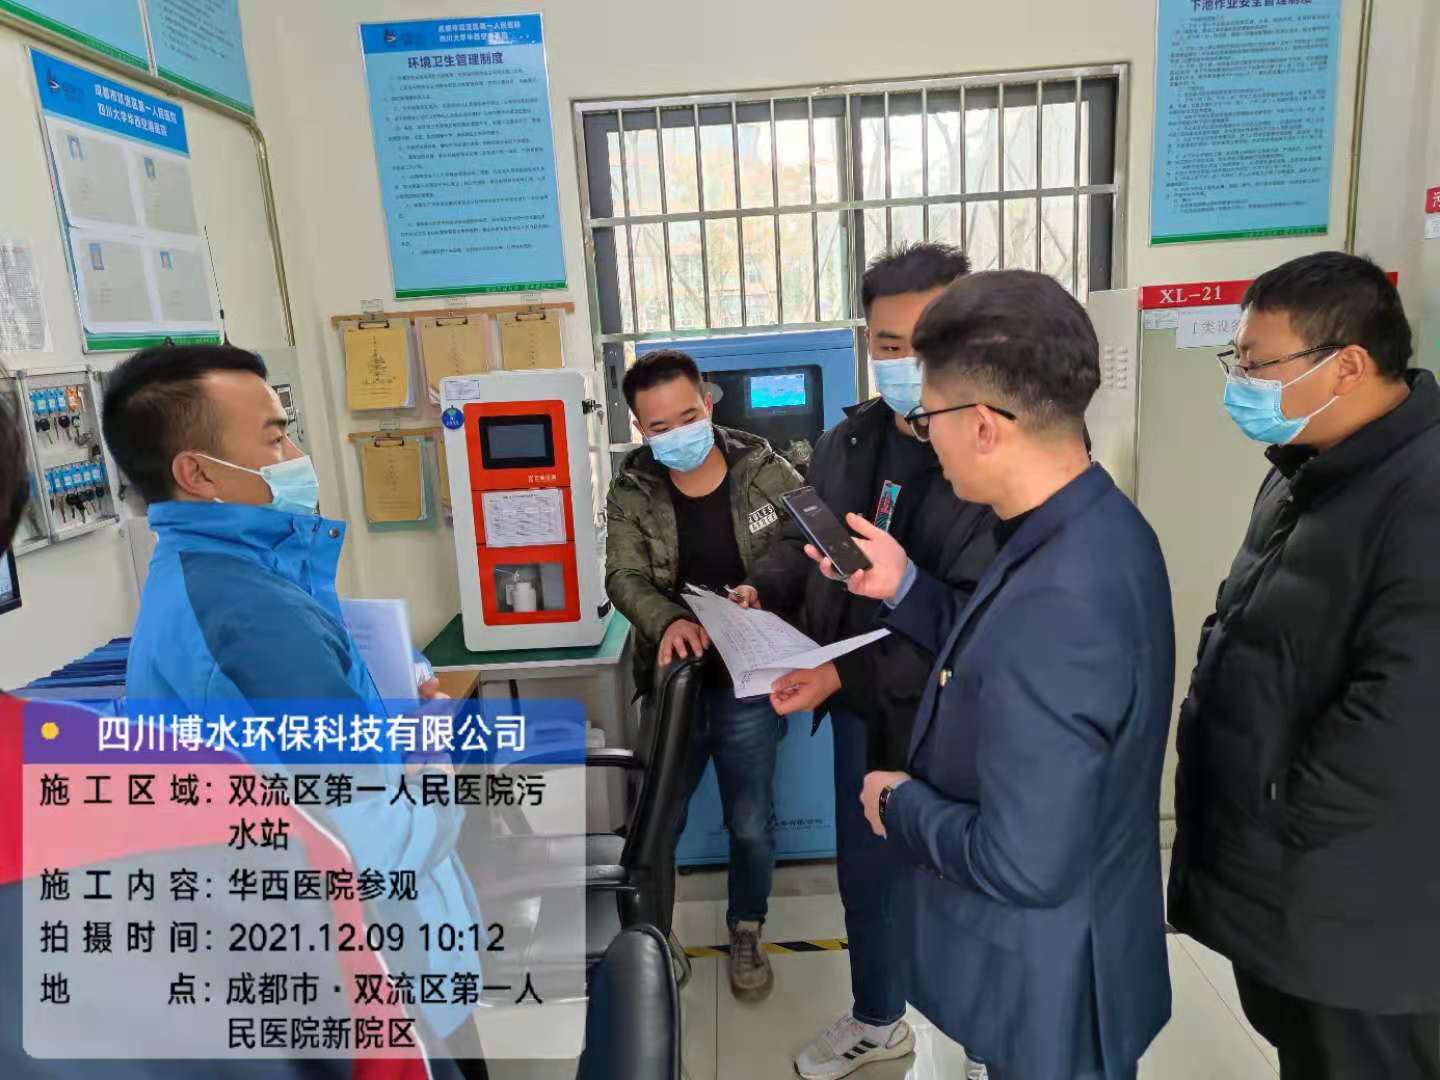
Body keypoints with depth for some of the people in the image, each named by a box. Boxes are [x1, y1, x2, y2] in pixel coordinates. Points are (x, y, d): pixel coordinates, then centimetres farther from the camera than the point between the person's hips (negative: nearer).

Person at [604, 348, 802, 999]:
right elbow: (624, 577, -13)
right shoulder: (631, 491, -6)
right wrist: (667, 620, -34)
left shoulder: (765, 471, -8)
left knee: (751, 824, 14)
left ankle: (746, 934, 42)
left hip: (747, 687, -1)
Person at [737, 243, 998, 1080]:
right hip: (862, 713, 7)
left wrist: (843, 675, -31)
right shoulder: (846, 443, 0)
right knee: (866, 869, 24)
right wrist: (762, 592, -5)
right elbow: (808, 543, 14)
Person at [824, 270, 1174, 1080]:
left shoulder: (1058, 602, -37)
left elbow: (1025, 864, -32)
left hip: (1048, 985, -8)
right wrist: (904, 586, -1)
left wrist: (899, 805, -16)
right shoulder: (1096, 528, -6)